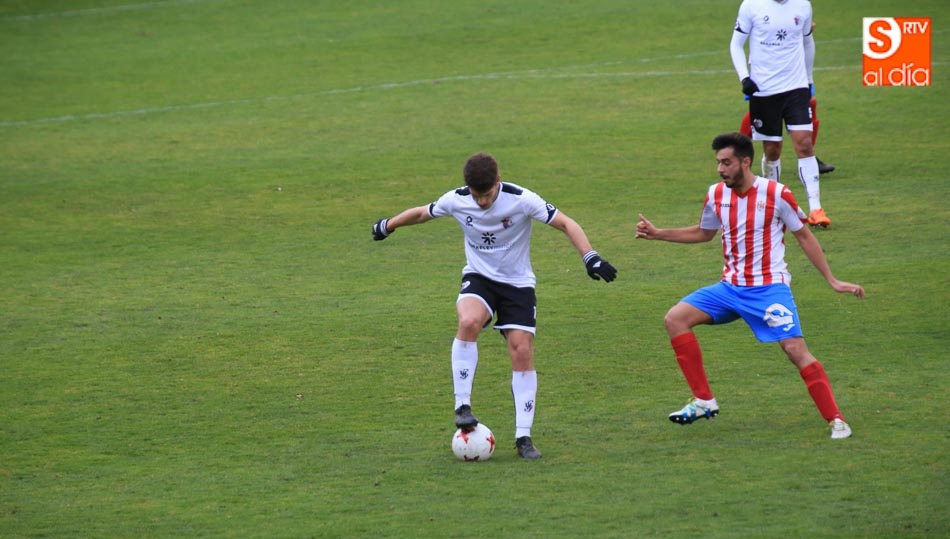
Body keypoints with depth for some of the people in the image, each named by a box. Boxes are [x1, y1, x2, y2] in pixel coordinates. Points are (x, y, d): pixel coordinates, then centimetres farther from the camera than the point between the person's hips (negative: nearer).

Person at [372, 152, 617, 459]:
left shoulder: (522, 200, -20)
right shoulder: (456, 201, -12)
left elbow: (565, 224, -15)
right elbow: (422, 213, 8)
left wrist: (590, 258, -27)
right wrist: (387, 226, 22)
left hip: (518, 284, -1)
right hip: (478, 278, 1)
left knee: (522, 353, -11)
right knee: (469, 321, -33)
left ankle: (523, 436, -3)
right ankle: (462, 405, -24)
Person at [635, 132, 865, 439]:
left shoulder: (776, 194, -11)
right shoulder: (716, 195, 3)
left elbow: (804, 236, 1)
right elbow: (703, 233, 23)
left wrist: (832, 281, 1)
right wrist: (657, 234, 13)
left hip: (769, 287, -5)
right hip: (731, 287, 5)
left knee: (795, 349, -20)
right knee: (675, 319, -8)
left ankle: (836, 420, -10)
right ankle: (703, 401, -3)